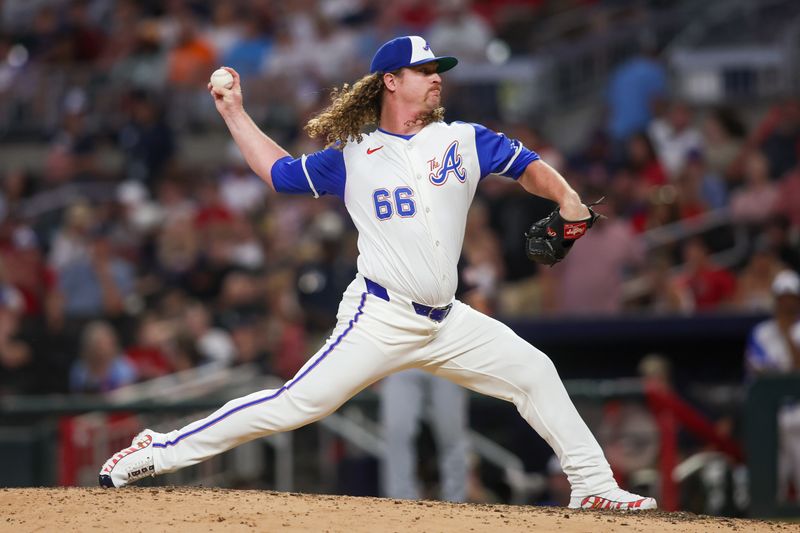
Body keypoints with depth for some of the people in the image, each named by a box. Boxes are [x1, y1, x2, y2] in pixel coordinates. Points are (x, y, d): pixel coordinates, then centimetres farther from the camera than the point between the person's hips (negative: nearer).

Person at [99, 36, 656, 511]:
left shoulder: (463, 140, 9)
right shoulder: (351, 157, 5)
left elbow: (528, 166, 11)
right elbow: (280, 171, 17)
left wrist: (566, 199, -10)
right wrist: (234, 113, 16)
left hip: (446, 321, 4)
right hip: (380, 318, -4)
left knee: (534, 373, 0)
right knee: (297, 403, -14)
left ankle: (593, 485, 11)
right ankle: (162, 451, -9)